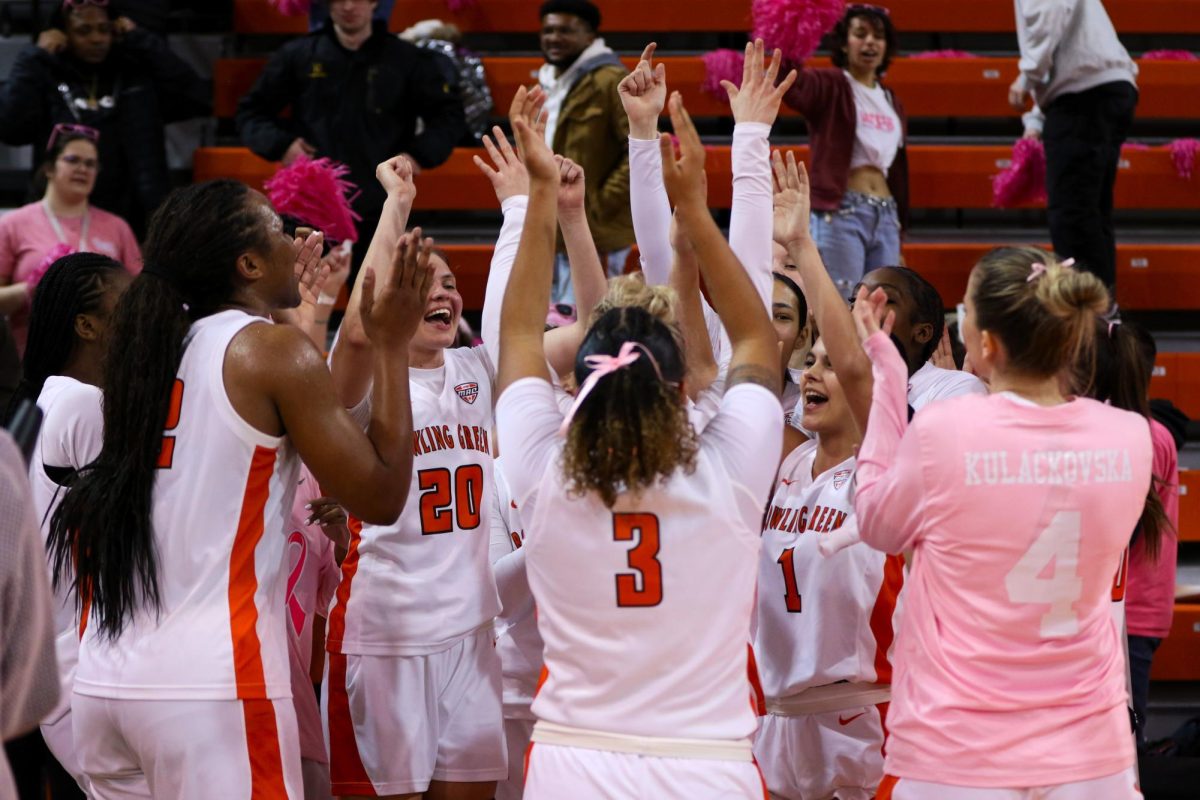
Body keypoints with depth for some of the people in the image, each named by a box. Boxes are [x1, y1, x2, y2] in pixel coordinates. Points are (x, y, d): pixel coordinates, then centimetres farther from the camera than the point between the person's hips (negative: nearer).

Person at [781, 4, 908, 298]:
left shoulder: (891, 102, 19)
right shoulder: (829, 86, -1)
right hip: (839, 211, -7)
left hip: (886, 217, 7)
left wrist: (897, 234, 21)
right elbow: (793, 85, -24)